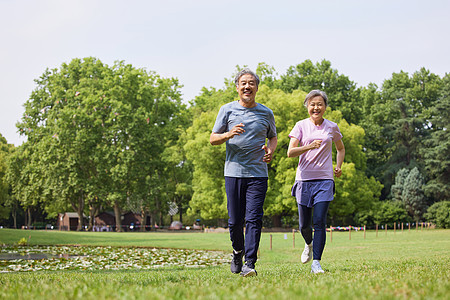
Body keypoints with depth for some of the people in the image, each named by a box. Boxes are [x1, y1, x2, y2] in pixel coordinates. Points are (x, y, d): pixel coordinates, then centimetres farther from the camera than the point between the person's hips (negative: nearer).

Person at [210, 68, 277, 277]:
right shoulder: (227, 110, 6)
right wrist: (229, 134, -14)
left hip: (258, 174, 0)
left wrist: (271, 150, 2)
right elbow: (213, 139, 7)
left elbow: (273, 136, 25)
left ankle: (249, 264, -11)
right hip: (233, 172, 0)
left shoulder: (266, 113, 10)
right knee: (235, 221, 3)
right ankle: (238, 251, 31)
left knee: (254, 219, -11)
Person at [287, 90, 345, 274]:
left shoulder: (332, 127, 8)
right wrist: (309, 146, -23)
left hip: (324, 179, 0)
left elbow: (340, 148, 25)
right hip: (304, 179, 0)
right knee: (304, 224, 7)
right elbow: (290, 152, -7)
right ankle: (309, 244, 40)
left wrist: (338, 166, 8)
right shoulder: (301, 126, 3)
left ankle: (316, 262, -8)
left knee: (319, 222, -11)